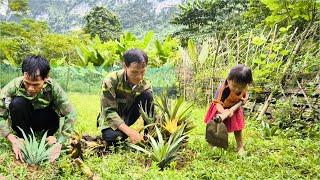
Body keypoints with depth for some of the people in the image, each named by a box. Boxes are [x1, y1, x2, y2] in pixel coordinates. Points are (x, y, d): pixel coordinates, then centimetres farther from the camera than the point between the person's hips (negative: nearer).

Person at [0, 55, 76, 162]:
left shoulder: (53, 88, -27)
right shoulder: (15, 85, -28)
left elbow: (70, 115, -25)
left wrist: (59, 141, -31)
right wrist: (12, 139, -33)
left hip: (42, 122, 0)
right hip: (22, 122, 0)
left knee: (54, 119, -34)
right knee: (17, 102, -31)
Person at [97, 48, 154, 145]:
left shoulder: (145, 85, -17)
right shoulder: (111, 80, -26)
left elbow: (150, 114, -17)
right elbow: (109, 112, -28)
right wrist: (130, 131, -40)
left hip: (127, 115, 3)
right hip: (110, 118, -3)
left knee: (147, 95, -22)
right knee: (113, 136, -37)